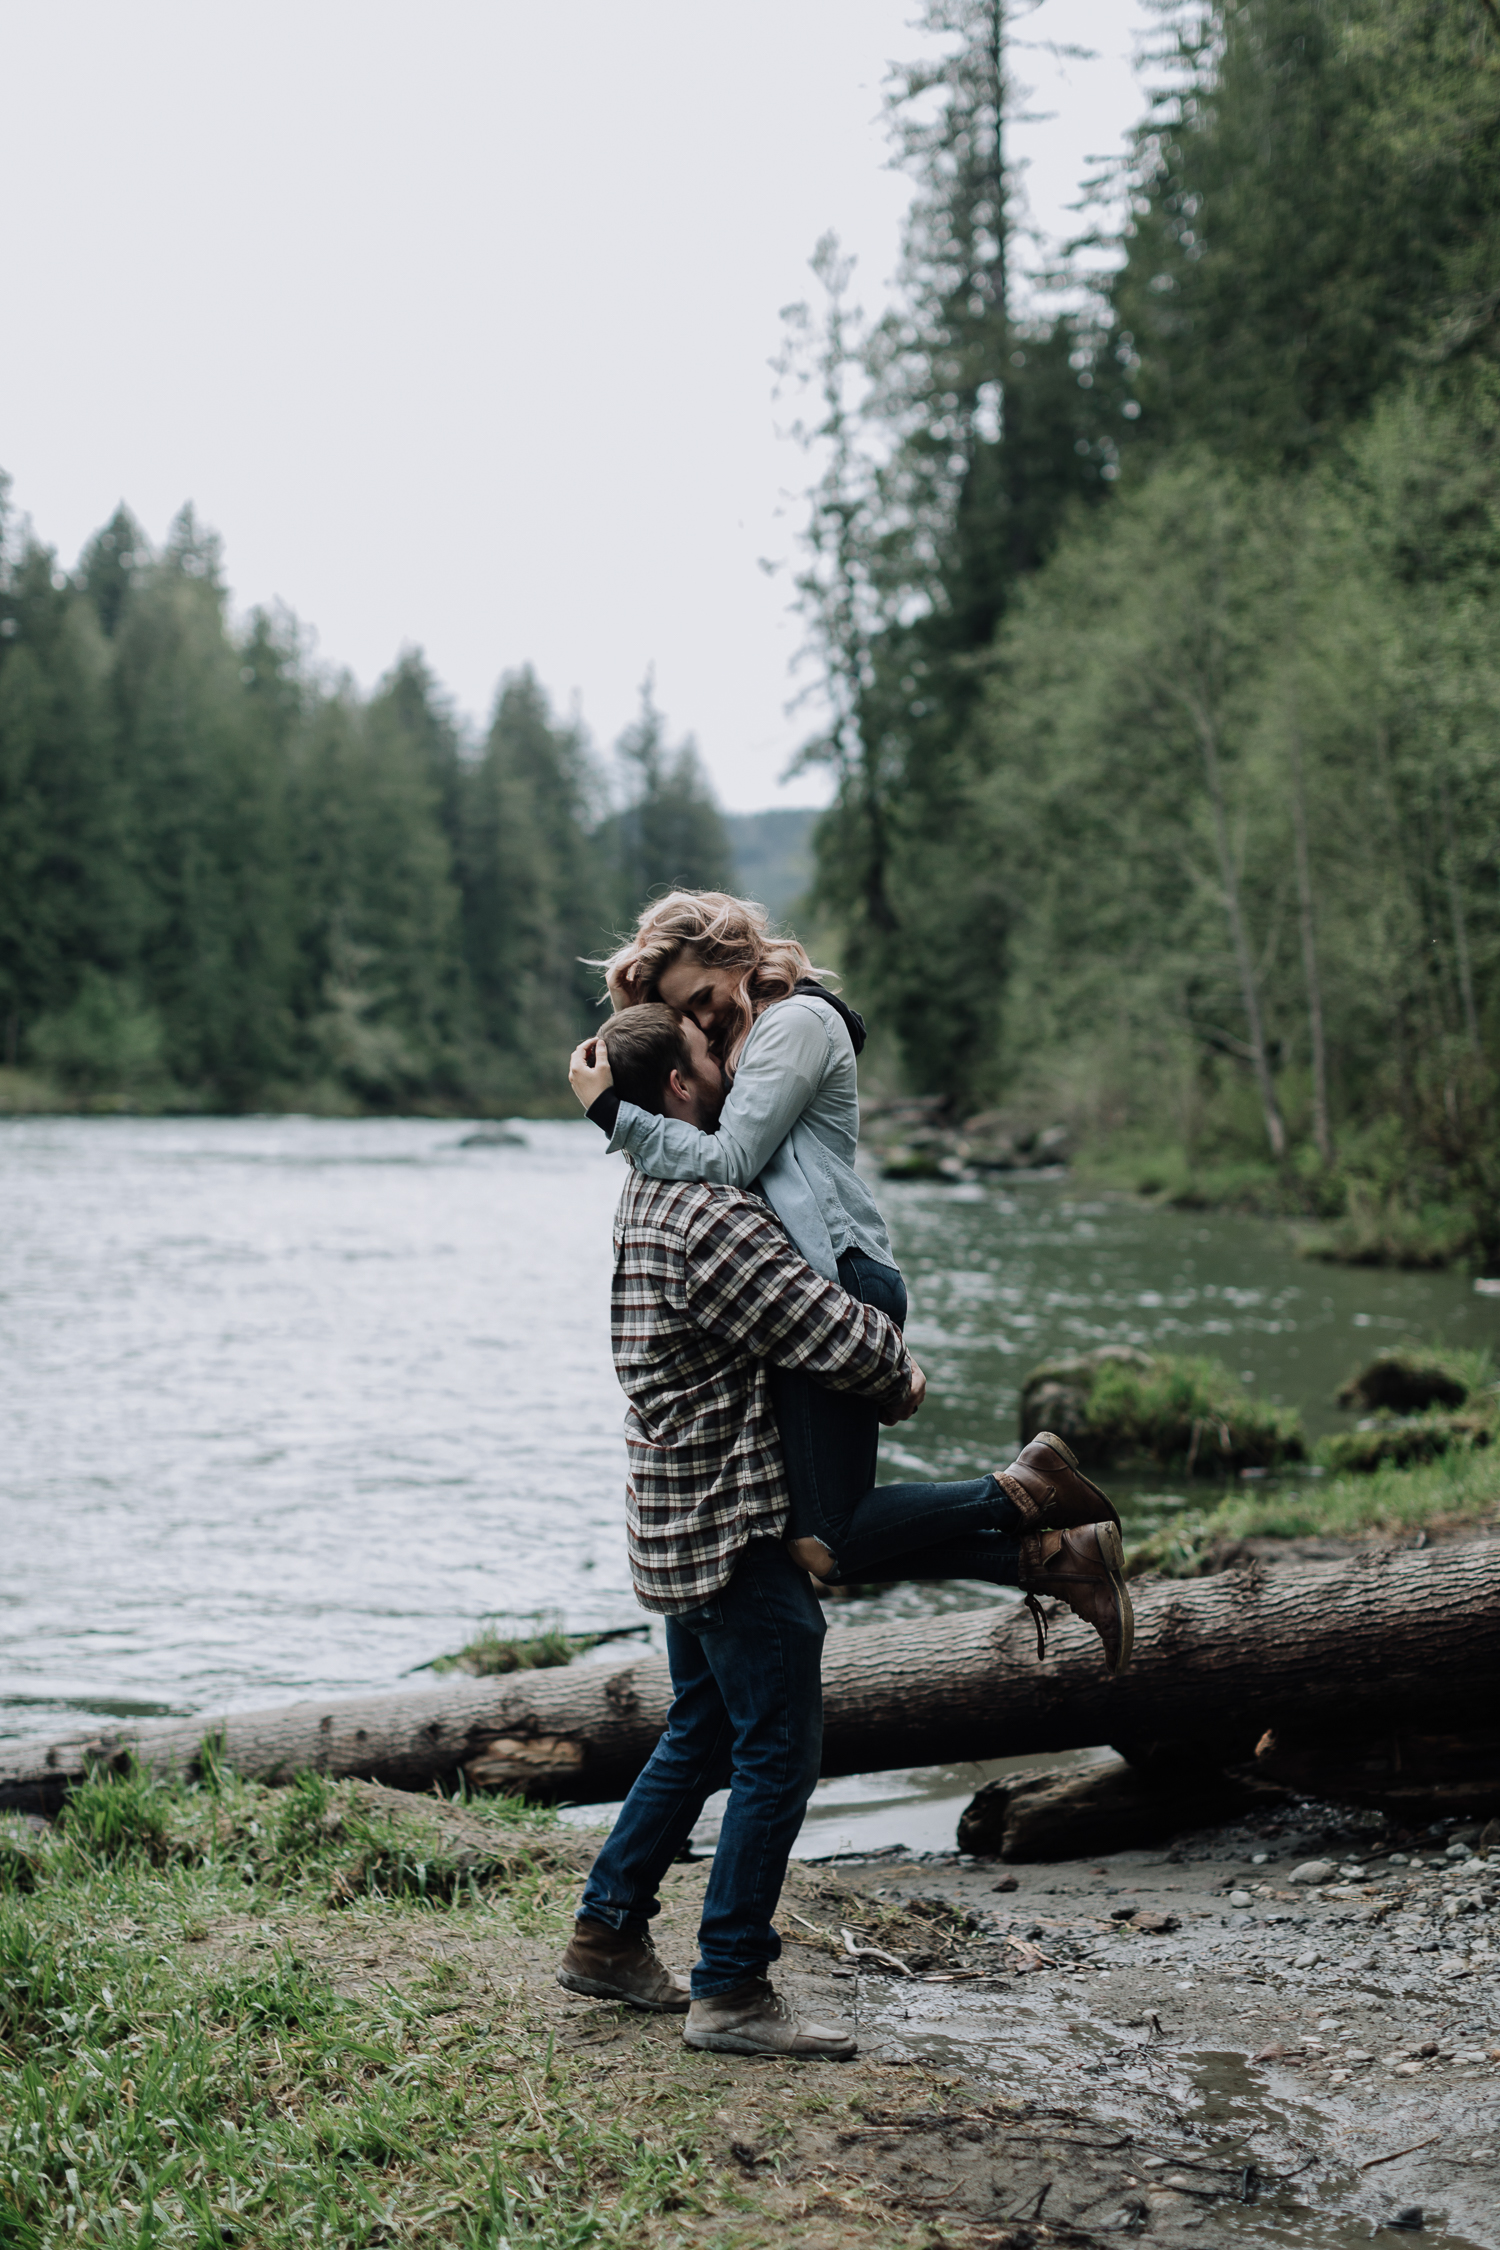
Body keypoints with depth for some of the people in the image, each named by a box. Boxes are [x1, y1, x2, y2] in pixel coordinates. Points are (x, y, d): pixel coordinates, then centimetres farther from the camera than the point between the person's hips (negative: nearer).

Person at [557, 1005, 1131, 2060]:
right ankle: (732, 1993, 4)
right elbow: (839, 1336, -22)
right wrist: (900, 1378, -2)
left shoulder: (652, 1198, 11)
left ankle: (608, 1935, 27)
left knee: (702, 1735, 20)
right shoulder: (711, 1219, -22)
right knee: (779, 1754, -2)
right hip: (733, 1521, -10)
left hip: (686, 1519, 10)